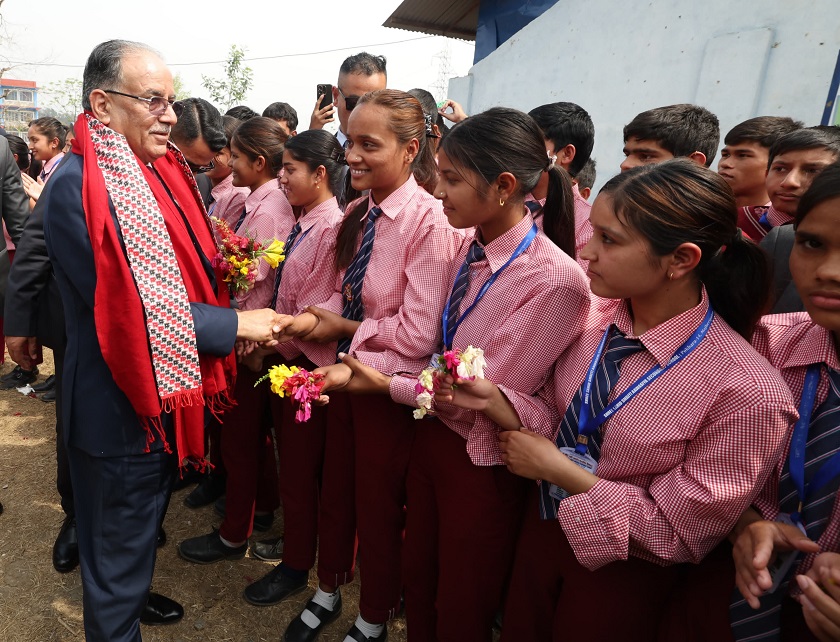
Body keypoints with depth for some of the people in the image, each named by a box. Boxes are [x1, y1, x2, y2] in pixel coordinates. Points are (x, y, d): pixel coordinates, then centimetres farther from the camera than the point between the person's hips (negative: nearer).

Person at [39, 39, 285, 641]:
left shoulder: (167, 171, 4)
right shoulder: (75, 187, -22)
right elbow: (130, 308, -25)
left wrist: (224, 271, -3)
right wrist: (235, 323, -20)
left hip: (170, 394, 9)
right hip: (121, 411, -8)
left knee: (145, 526, 31)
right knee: (118, 553, 14)